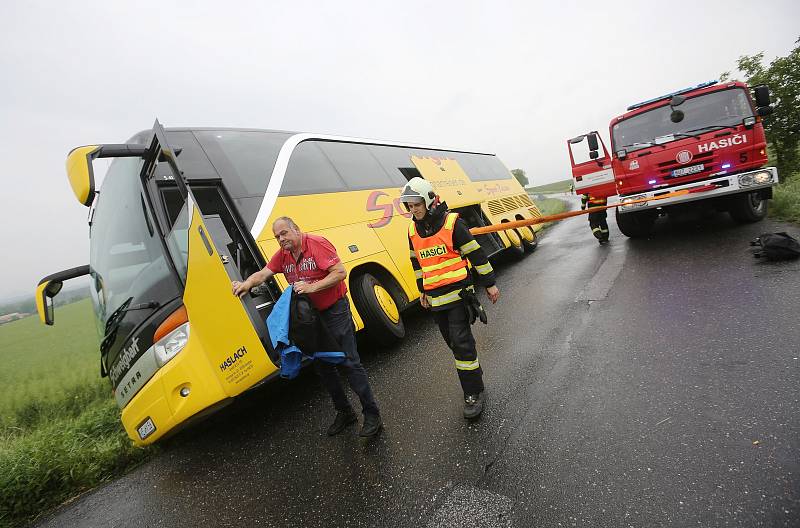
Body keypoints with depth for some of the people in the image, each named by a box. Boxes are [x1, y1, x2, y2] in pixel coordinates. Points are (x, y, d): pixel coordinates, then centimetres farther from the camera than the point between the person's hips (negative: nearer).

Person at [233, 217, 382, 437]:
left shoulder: (317, 244, -16)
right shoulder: (282, 255, 5)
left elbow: (340, 272, -23)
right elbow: (263, 273, 1)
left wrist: (312, 287, -28)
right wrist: (247, 283, -20)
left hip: (335, 311, -7)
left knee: (349, 362, -5)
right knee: (321, 365, 13)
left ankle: (372, 415, 7)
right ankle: (344, 412, 30)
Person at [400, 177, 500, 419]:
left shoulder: (452, 223, -11)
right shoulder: (413, 230, 6)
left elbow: (476, 254, -7)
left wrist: (489, 284, -3)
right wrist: (422, 290, 23)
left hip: (458, 292, -6)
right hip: (434, 297, 6)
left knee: (461, 341, -8)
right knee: (452, 341, 13)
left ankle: (473, 393, 5)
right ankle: (473, 371, 34)